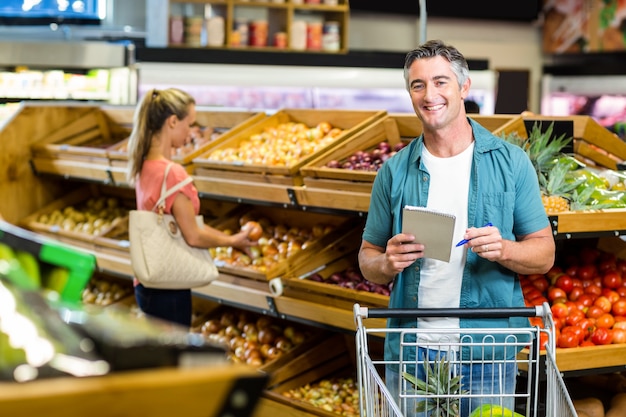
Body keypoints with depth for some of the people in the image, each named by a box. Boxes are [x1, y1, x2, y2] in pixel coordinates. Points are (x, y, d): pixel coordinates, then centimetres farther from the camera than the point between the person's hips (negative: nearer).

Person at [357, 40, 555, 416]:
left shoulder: (511, 163, 0)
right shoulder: (395, 172, 5)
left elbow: (544, 254, 2)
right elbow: (368, 260, 10)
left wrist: (502, 249, -18)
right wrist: (387, 263, -13)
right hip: (410, 353, 1)